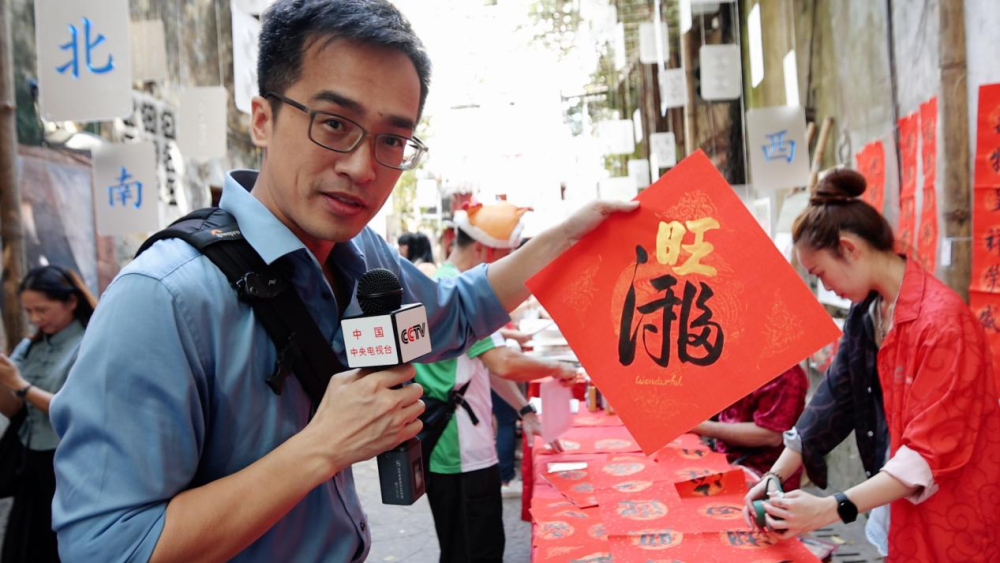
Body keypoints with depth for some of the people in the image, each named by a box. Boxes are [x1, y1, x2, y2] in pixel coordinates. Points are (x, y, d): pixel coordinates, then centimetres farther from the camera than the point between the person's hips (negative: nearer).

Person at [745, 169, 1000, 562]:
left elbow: (932, 450, -25)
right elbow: (834, 398, 2)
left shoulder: (942, 320, -23)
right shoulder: (865, 313, 3)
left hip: (951, 517, -7)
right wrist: (776, 476, -5)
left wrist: (834, 509, -29)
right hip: (900, 503, 7)